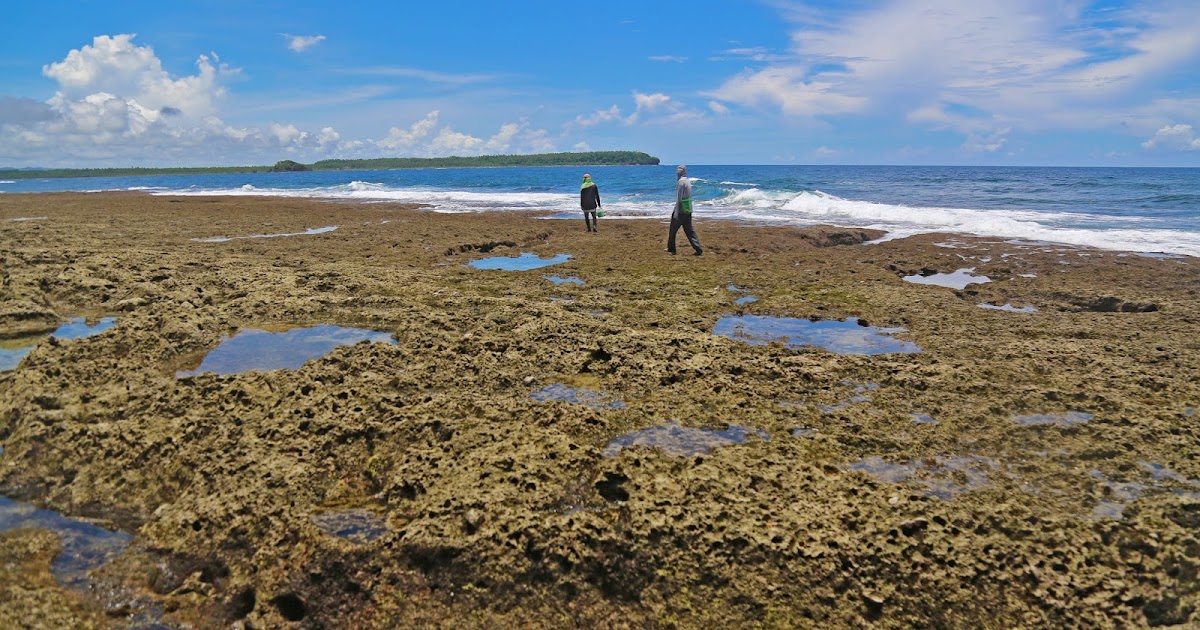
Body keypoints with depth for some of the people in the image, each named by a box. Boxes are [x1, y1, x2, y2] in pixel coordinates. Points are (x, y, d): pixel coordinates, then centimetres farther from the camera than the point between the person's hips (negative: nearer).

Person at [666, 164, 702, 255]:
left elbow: (678, 198, -18)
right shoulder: (688, 181, 14)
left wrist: (676, 212, -19)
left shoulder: (681, 181, -14)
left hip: (681, 210, -8)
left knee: (673, 229, 6)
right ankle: (698, 248, -2)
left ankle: (671, 248, 15)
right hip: (688, 210, 8)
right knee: (689, 230, 7)